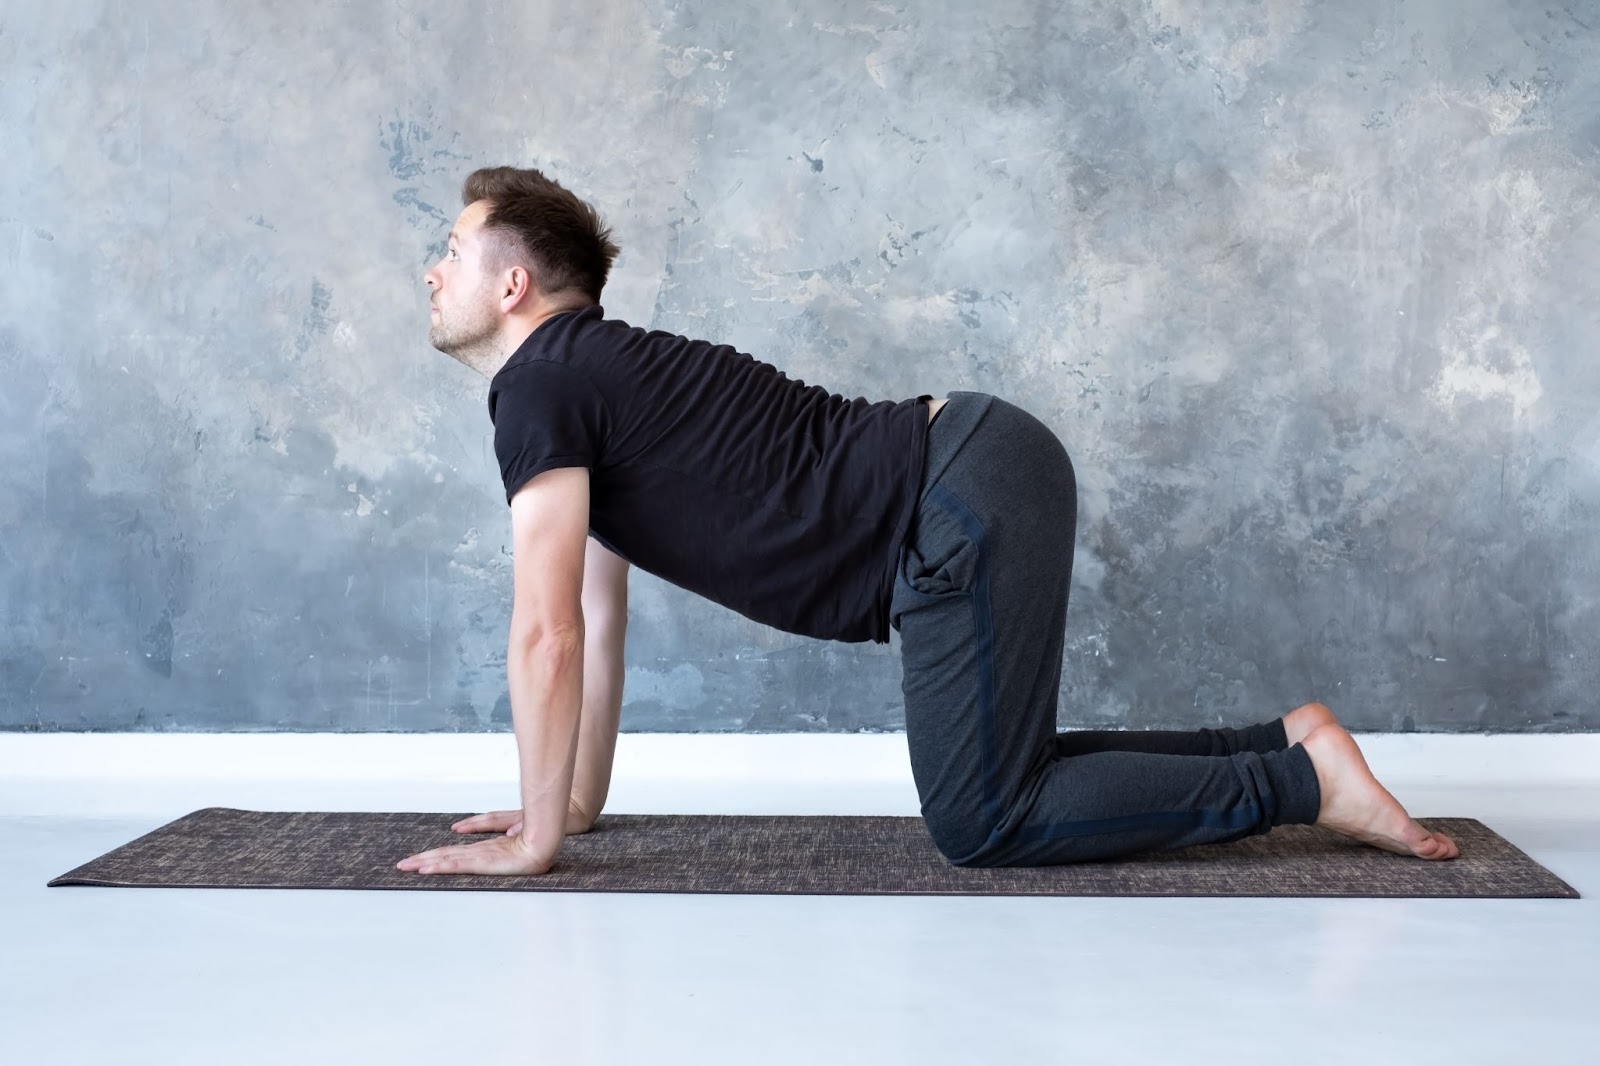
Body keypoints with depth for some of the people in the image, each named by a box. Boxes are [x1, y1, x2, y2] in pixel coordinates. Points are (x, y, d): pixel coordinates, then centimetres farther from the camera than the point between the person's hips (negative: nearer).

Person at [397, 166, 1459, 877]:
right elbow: (599, 617, 27)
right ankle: (1286, 739, 20)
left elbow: (547, 635, -12)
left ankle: (1302, 782, 0)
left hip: (968, 507, -10)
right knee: (994, 775, 20)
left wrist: (538, 839, -4)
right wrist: (580, 800, 29)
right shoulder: (590, 378, 21)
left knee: (983, 823, -5)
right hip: (980, 472, 10)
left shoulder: (538, 386, -8)